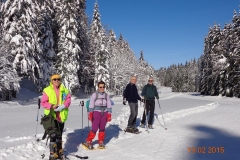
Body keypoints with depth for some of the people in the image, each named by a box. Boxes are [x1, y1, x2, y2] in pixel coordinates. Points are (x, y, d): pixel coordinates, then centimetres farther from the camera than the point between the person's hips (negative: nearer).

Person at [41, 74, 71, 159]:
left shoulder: (64, 90, 4)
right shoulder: (47, 90, -7)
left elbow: (68, 99, 4)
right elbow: (43, 103, -6)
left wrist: (63, 105, -14)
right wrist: (52, 106, -21)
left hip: (61, 116, 4)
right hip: (51, 116, -4)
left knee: (59, 134, 17)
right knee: (53, 135, -5)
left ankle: (59, 151, 33)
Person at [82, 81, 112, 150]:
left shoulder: (106, 95, 8)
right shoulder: (94, 95, -1)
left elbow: (109, 106, 10)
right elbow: (91, 105, -3)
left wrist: (109, 115, 5)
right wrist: (90, 114, -8)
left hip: (104, 113, 3)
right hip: (96, 112, -3)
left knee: (102, 128, 6)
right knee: (94, 128, -8)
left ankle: (101, 143, 18)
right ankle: (88, 142, 5)